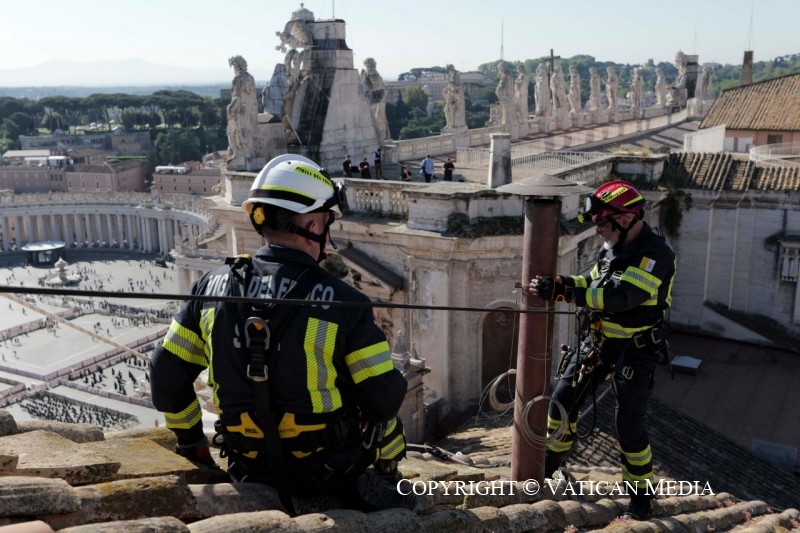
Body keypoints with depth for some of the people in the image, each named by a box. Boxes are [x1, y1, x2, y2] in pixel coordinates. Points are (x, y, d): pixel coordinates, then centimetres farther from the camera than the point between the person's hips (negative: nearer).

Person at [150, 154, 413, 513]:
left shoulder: (213, 286, -9)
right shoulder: (343, 303, -21)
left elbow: (167, 377, -1)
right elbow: (384, 398, -17)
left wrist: (191, 443, 15)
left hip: (252, 471, 4)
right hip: (333, 470, -3)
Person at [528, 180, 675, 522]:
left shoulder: (656, 254, -22)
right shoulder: (613, 248, 4)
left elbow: (619, 296, -33)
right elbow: (594, 283, 8)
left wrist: (562, 291, -38)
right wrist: (559, 283, -13)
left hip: (635, 350, -7)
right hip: (599, 341, 8)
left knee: (629, 426, -4)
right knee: (562, 400, 9)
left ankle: (641, 498, 17)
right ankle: (546, 467, 29)